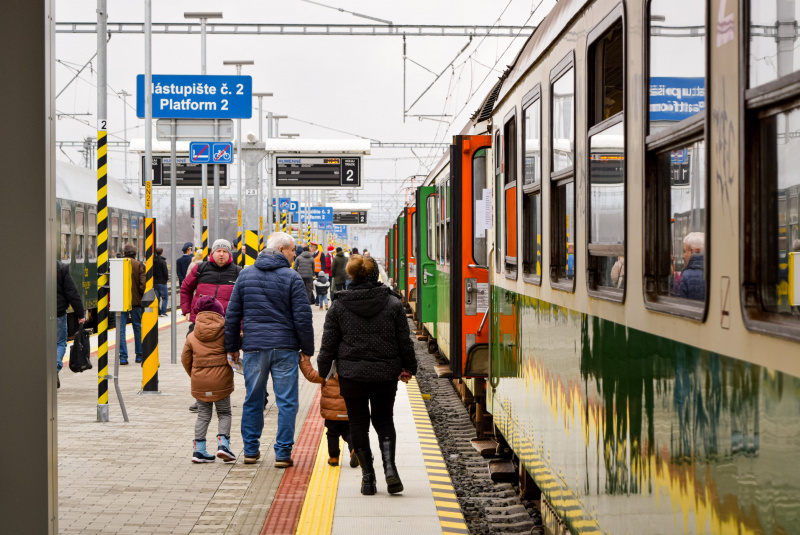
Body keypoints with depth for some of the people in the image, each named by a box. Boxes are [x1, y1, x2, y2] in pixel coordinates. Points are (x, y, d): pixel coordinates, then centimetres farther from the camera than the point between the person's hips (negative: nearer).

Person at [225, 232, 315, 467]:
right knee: (287, 402, 3)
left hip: (253, 347, 4)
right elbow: (302, 318, -7)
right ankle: (283, 453, 3)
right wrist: (307, 350, 2)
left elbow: (232, 315, 10)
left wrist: (232, 346, 17)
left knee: (253, 400, 13)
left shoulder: (245, 275, 8)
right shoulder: (291, 278, -5)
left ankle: (250, 450, 18)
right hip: (285, 348, -3)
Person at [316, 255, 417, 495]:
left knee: (358, 424, 10)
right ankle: (389, 467, -3)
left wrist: (322, 372, 12)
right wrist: (408, 367, 16)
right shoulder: (393, 303, -3)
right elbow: (405, 342, 2)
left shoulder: (338, 306, -4)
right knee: (384, 420, 16)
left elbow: (328, 344, 0)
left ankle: (368, 476, 10)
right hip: (386, 374, 1)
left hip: (351, 375, -1)